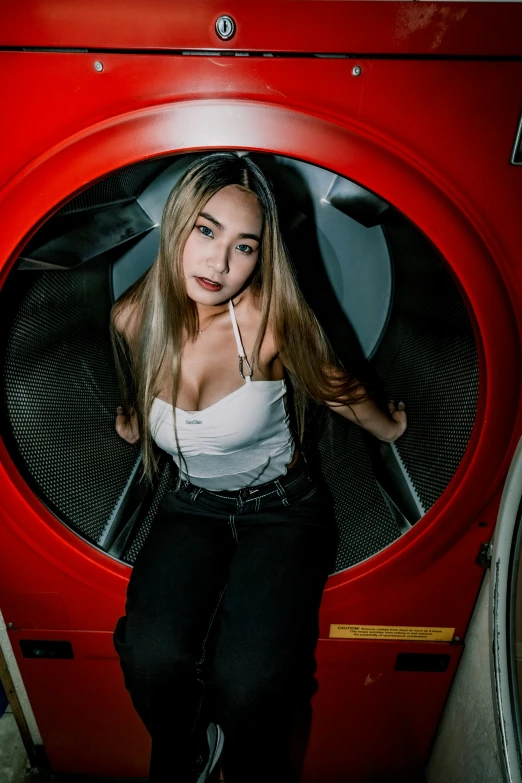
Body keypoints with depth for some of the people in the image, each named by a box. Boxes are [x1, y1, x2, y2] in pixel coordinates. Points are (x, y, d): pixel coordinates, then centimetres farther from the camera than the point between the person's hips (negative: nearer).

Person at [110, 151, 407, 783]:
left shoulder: (269, 316, -21)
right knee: (152, 659, -23)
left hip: (282, 508, -2)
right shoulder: (134, 317, -11)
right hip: (193, 506, 3)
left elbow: (333, 387, -1)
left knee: (247, 684, -25)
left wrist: (388, 426, 12)